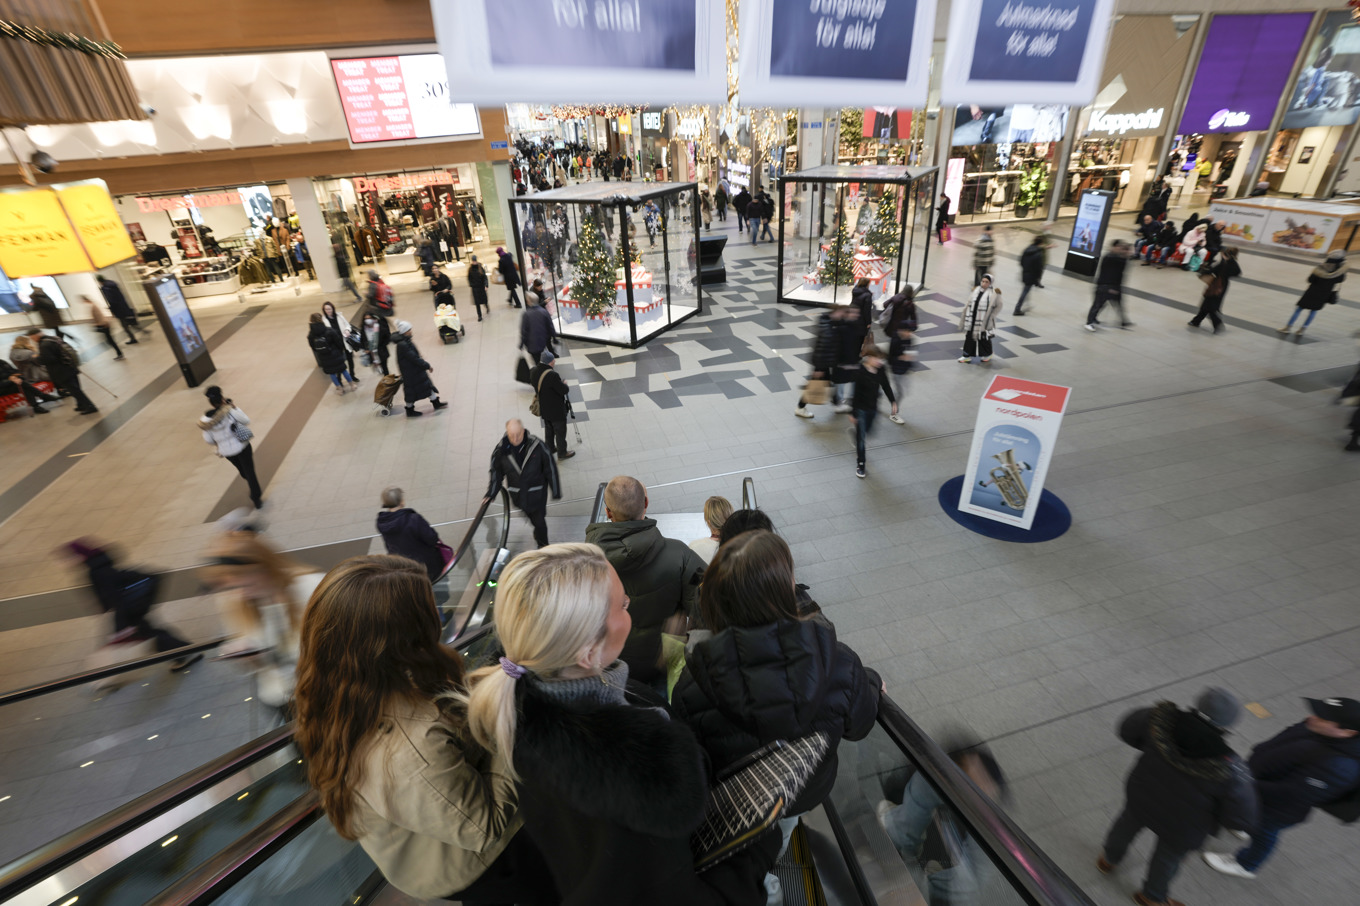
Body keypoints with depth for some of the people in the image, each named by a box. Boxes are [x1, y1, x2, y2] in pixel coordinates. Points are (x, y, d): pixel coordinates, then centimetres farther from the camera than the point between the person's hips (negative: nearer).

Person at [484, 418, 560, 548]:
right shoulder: (501, 448, -16)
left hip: (537, 491, -2)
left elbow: (550, 469, -12)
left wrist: (556, 492, -6)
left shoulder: (537, 446, -23)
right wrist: (491, 493, 5)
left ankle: (542, 545, 32)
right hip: (516, 492, 2)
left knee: (540, 521, 5)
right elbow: (496, 471, 0)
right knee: (531, 517, 21)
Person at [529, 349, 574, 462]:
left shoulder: (533, 371, -7)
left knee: (548, 429, 27)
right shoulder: (552, 375, -32)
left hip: (543, 408, 8)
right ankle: (562, 453, 26)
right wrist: (564, 384, -6)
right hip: (556, 410, -8)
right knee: (560, 431, 11)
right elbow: (564, 390, -26)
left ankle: (549, 448, 44)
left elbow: (532, 384, 12)